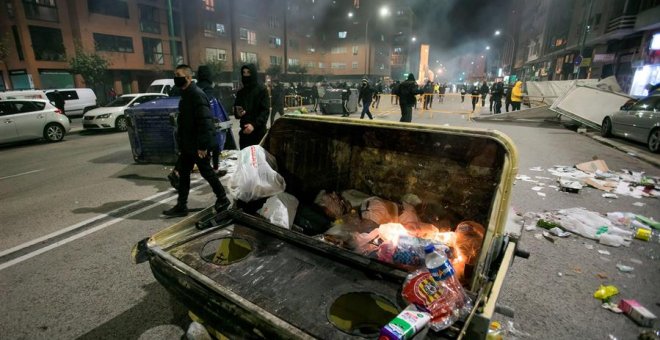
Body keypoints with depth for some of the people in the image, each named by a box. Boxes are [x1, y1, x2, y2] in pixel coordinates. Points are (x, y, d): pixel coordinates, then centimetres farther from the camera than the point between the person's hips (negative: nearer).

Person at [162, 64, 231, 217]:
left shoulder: (197, 95, -19)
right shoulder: (186, 94, 13)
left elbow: (205, 121, -25)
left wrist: (202, 145, -27)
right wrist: (181, 143, 20)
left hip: (198, 144, -10)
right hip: (188, 143, 10)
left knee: (206, 172, 2)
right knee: (183, 172, 13)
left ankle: (222, 199, 20)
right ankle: (181, 206, 22)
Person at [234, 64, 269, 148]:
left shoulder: (262, 90, -3)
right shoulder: (240, 92, 14)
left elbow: (265, 111, -10)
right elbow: (235, 110, 18)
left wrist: (254, 125, -22)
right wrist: (238, 113, -7)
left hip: (258, 131, -5)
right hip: (244, 131, 5)